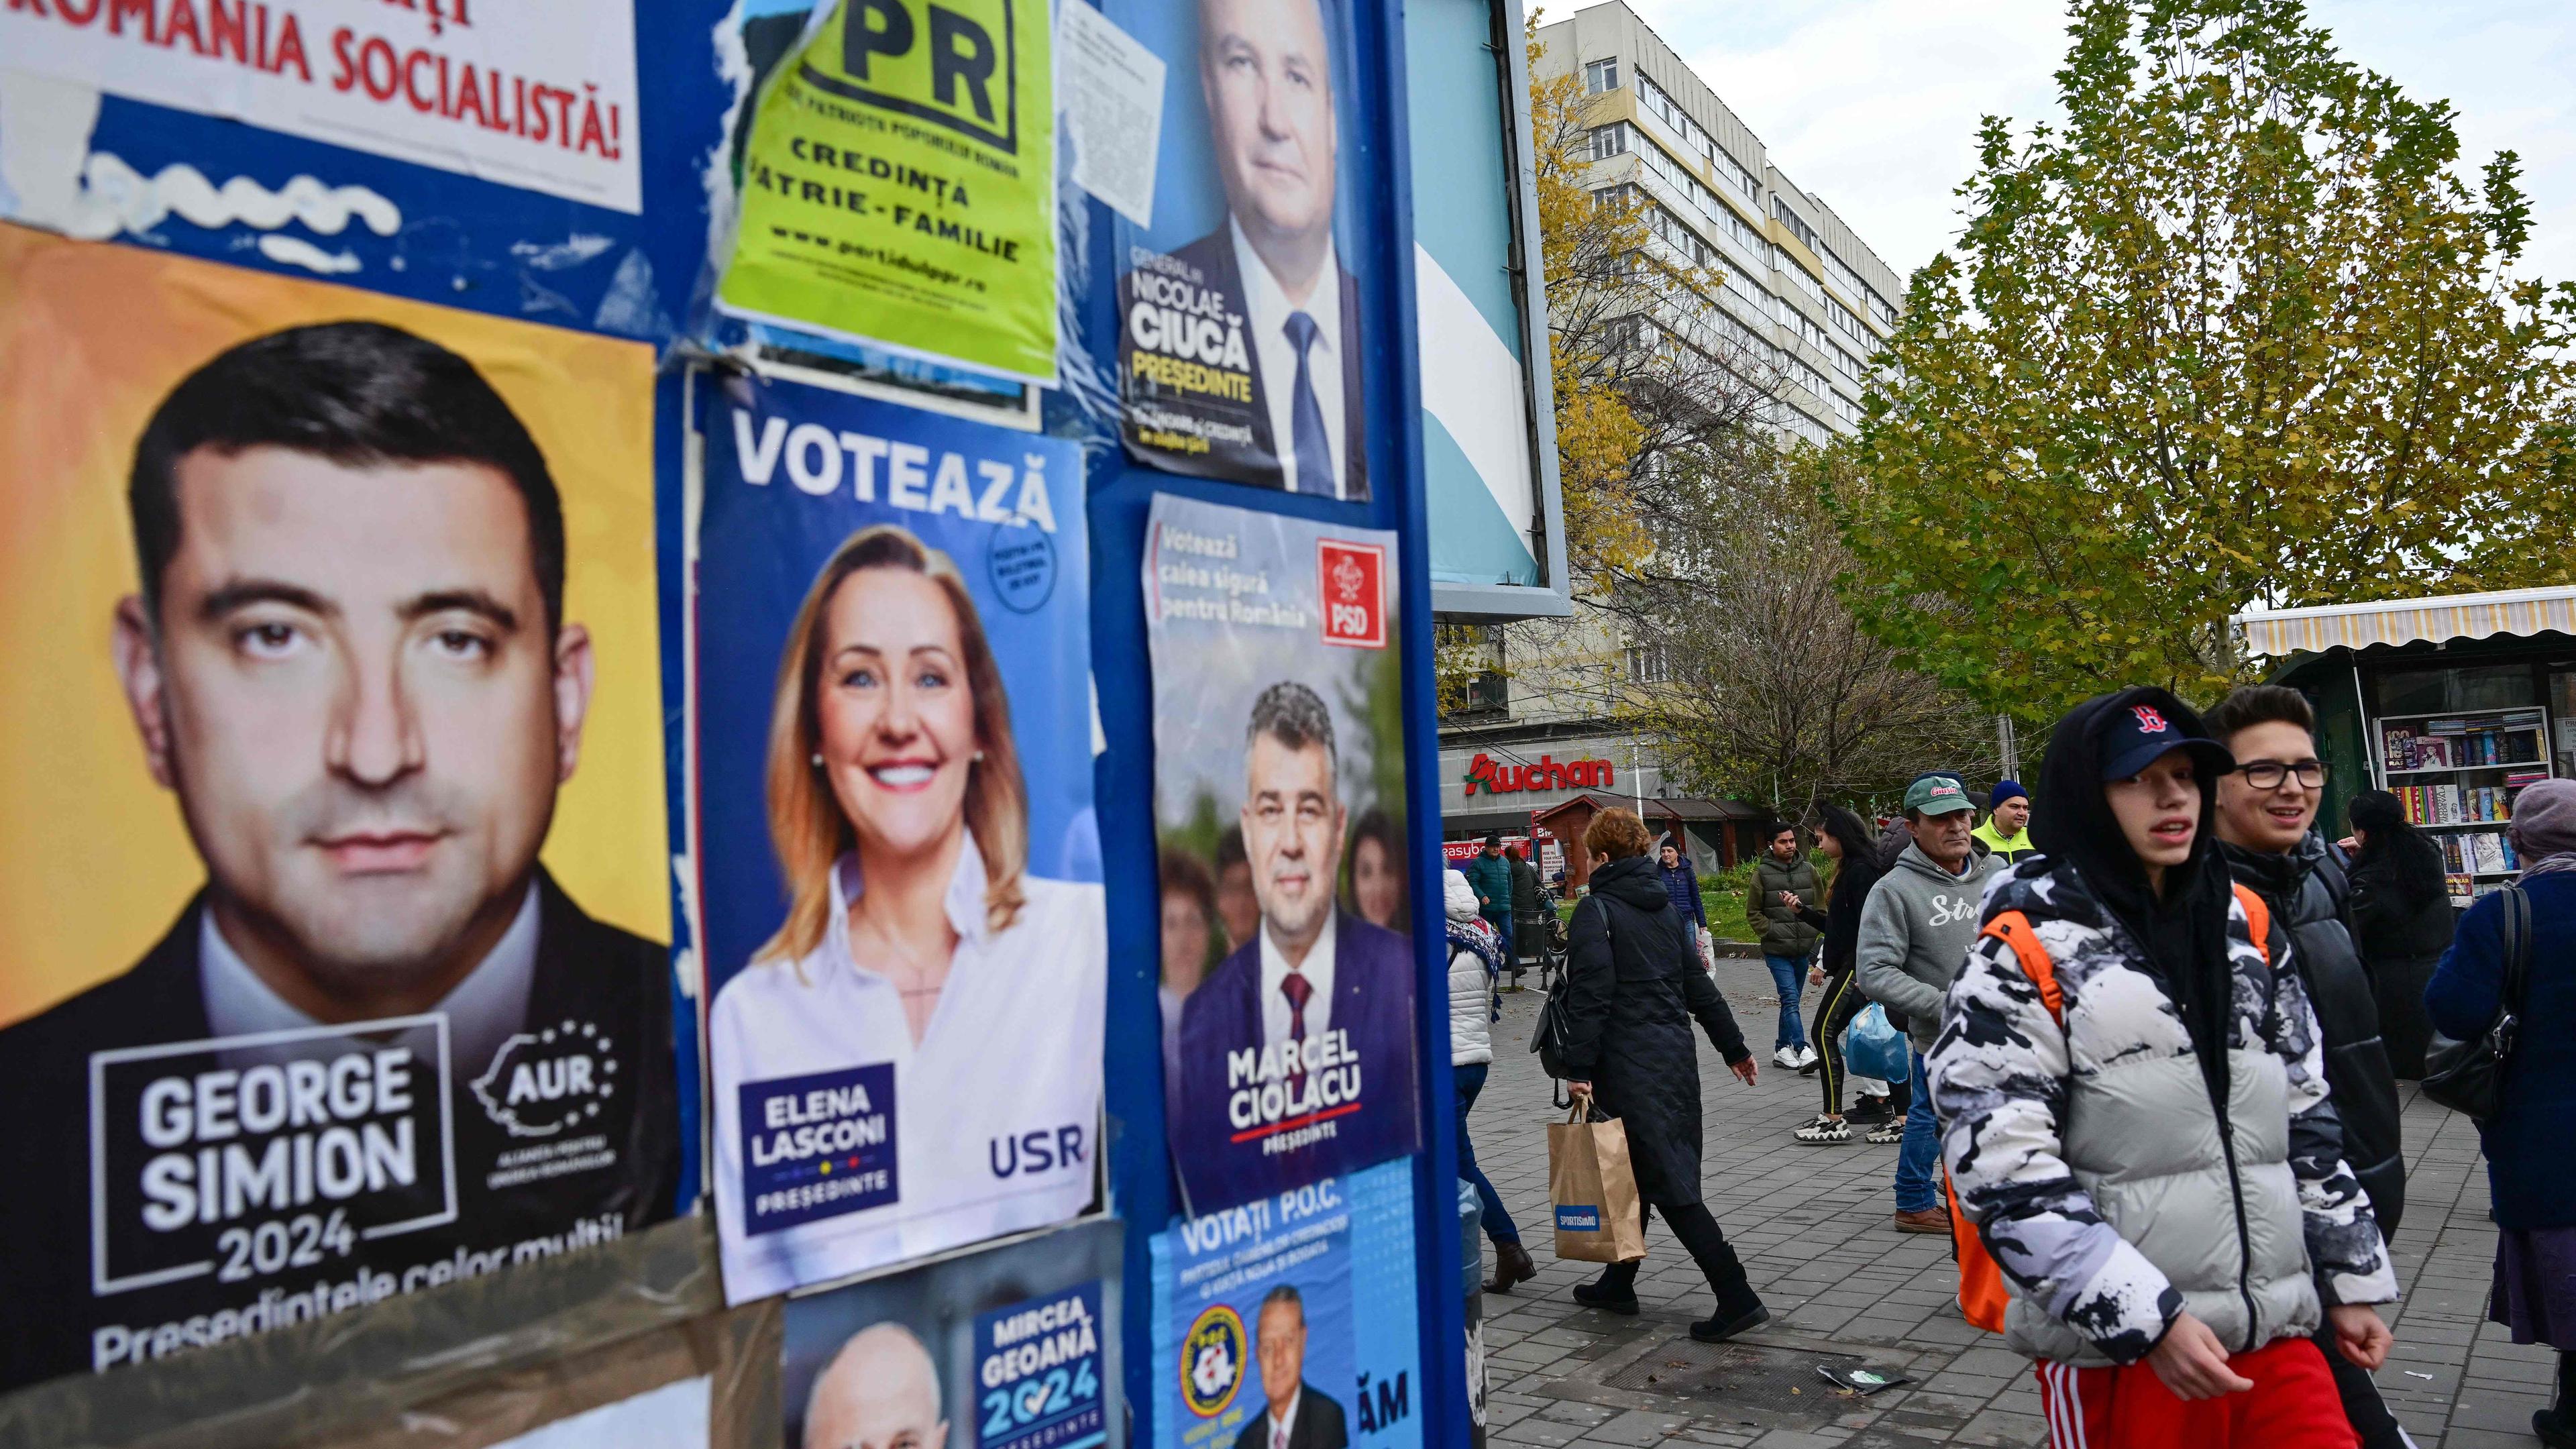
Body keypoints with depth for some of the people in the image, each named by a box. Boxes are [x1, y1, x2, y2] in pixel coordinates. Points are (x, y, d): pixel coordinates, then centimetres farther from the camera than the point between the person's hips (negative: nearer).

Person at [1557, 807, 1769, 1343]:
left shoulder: (1596, 910, -9)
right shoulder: (1664, 907, 14)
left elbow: (1590, 994, -18)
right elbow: (1698, 984, 17)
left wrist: (1580, 1068, -18)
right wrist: (1734, 1047, 22)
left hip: (1630, 1066, -8)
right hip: (1676, 1057, 8)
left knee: (1669, 1181, -7)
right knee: (1637, 1171, 18)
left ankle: (1736, 1295, -12)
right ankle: (1618, 1283, 29)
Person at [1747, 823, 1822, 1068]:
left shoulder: (1808, 869, 6)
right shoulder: (1763, 873, -3)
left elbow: (1821, 905, 14)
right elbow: (1753, 912, 1)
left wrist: (1812, 930, 3)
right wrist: (1772, 932, -8)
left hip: (1803, 948, 4)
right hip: (1776, 950, -4)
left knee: (1790, 999, 11)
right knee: (1790, 999, -14)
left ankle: (1782, 1048, 21)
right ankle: (1802, 1049, -17)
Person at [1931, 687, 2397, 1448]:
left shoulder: (2246, 925, 9)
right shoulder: (2025, 950, -10)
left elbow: (2307, 1115, 17)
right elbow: (2003, 1167, -16)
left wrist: (2352, 1277, 16)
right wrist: (2148, 1319, -19)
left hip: (2277, 1331, 5)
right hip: (2119, 1347, -5)